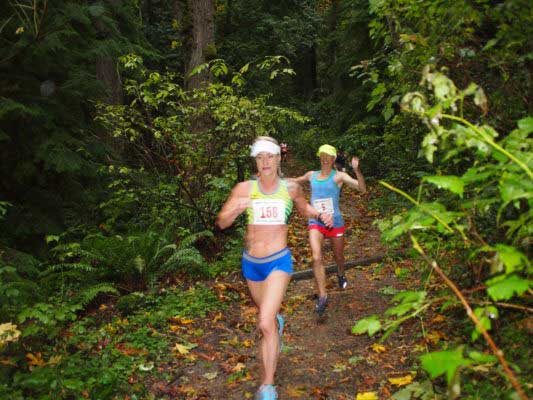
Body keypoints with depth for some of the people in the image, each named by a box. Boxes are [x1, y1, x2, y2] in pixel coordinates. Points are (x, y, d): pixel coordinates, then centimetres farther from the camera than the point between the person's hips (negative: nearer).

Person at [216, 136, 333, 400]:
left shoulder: (291, 188, -2)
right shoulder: (244, 188, -6)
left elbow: (304, 208, 19)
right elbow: (221, 223, -7)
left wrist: (320, 215, -2)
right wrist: (236, 210, -28)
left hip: (278, 261, -2)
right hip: (251, 263, 3)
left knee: (265, 324, -16)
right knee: (268, 314, 25)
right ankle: (277, 320, 63)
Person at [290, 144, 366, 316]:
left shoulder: (338, 176, -7)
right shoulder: (311, 175, 5)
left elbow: (362, 188, -19)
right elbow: (296, 180, 28)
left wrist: (356, 170, -33)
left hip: (335, 222, -1)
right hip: (316, 222, 2)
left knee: (338, 256, 17)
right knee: (316, 258, -16)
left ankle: (341, 275, 53)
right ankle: (322, 296, -8)